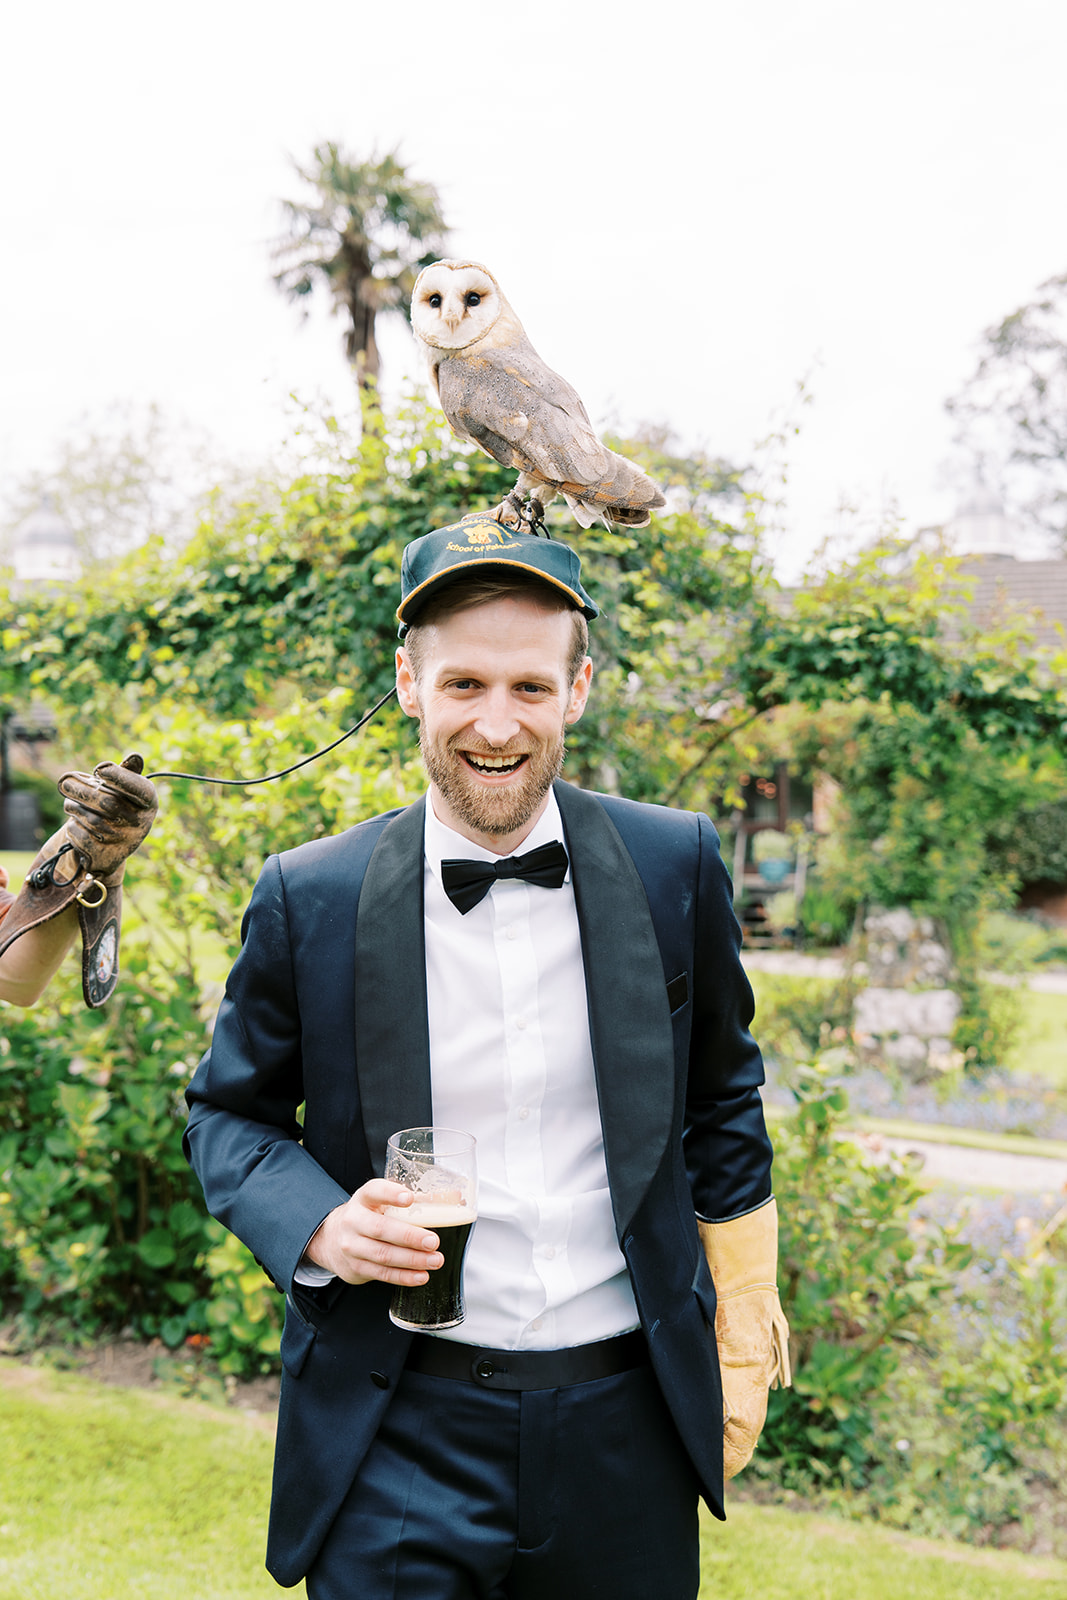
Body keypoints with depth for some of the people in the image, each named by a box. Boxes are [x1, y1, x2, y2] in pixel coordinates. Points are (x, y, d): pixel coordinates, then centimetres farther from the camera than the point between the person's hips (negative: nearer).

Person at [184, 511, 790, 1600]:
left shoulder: (676, 865, -4)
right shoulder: (308, 898, -8)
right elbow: (229, 1112, 5)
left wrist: (743, 1333, 11)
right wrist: (318, 1227, -14)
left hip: (625, 1425, 2)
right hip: (399, 1438, -1)